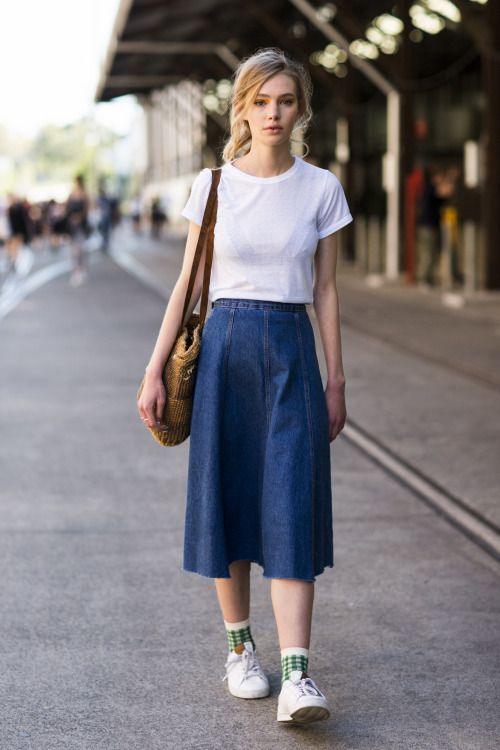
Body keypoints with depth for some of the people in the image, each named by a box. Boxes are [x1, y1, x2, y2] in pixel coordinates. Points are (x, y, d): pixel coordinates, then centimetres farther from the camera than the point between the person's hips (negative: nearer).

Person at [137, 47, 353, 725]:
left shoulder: (321, 188, 4)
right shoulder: (213, 185, 3)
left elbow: (325, 290, 7)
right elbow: (189, 285, 6)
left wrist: (336, 381, 6)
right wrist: (155, 370, 2)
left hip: (292, 351, -1)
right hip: (225, 346, 1)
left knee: (292, 508, -8)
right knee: (226, 499, 5)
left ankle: (297, 675, -12)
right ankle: (239, 645, 22)